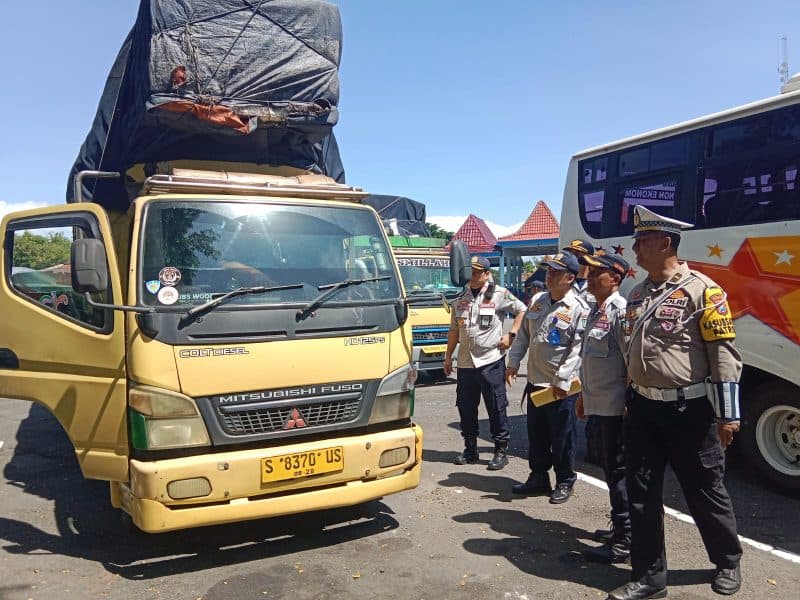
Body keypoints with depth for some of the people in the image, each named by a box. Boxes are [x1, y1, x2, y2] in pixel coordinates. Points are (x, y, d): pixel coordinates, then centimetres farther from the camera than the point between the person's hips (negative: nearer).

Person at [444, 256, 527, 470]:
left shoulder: (499, 294, -2)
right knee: (466, 407, 10)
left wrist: (511, 334, -7)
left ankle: (501, 450, 12)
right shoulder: (460, 299, 13)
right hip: (465, 362, 5)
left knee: (497, 408, 0)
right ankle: (470, 449, 24)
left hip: (491, 360, -5)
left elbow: (522, 311, 2)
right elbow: (454, 330, 18)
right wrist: (448, 356, 15)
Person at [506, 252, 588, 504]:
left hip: (561, 386, -6)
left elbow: (577, 349, -17)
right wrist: (513, 363, 10)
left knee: (562, 437, 5)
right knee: (536, 434, 15)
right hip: (535, 381, 7)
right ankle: (538, 478, 30)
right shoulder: (537, 301, 8)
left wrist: (562, 381, -21)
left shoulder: (578, 309, -13)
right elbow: (524, 335, 15)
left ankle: (565, 482, 21)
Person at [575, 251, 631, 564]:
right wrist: (583, 394, 23)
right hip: (598, 405, 10)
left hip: (616, 406, -10)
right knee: (609, 468, 18)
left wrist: (630, 400, -19)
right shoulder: (595, 309, 15)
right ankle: (621, 527, 33)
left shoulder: (620, 310, -15)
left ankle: (623, 541, 8)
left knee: (618, 471, -2)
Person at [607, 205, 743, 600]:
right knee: (641, 494, 8)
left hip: (689, 410, -6)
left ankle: (728, 563, 37)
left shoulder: (701, 290, -12)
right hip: (643, 409, 6)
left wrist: (727, 415, -14)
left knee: (704, 491, 11)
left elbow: (724, 356, -13)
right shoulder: (637, 294, 10)